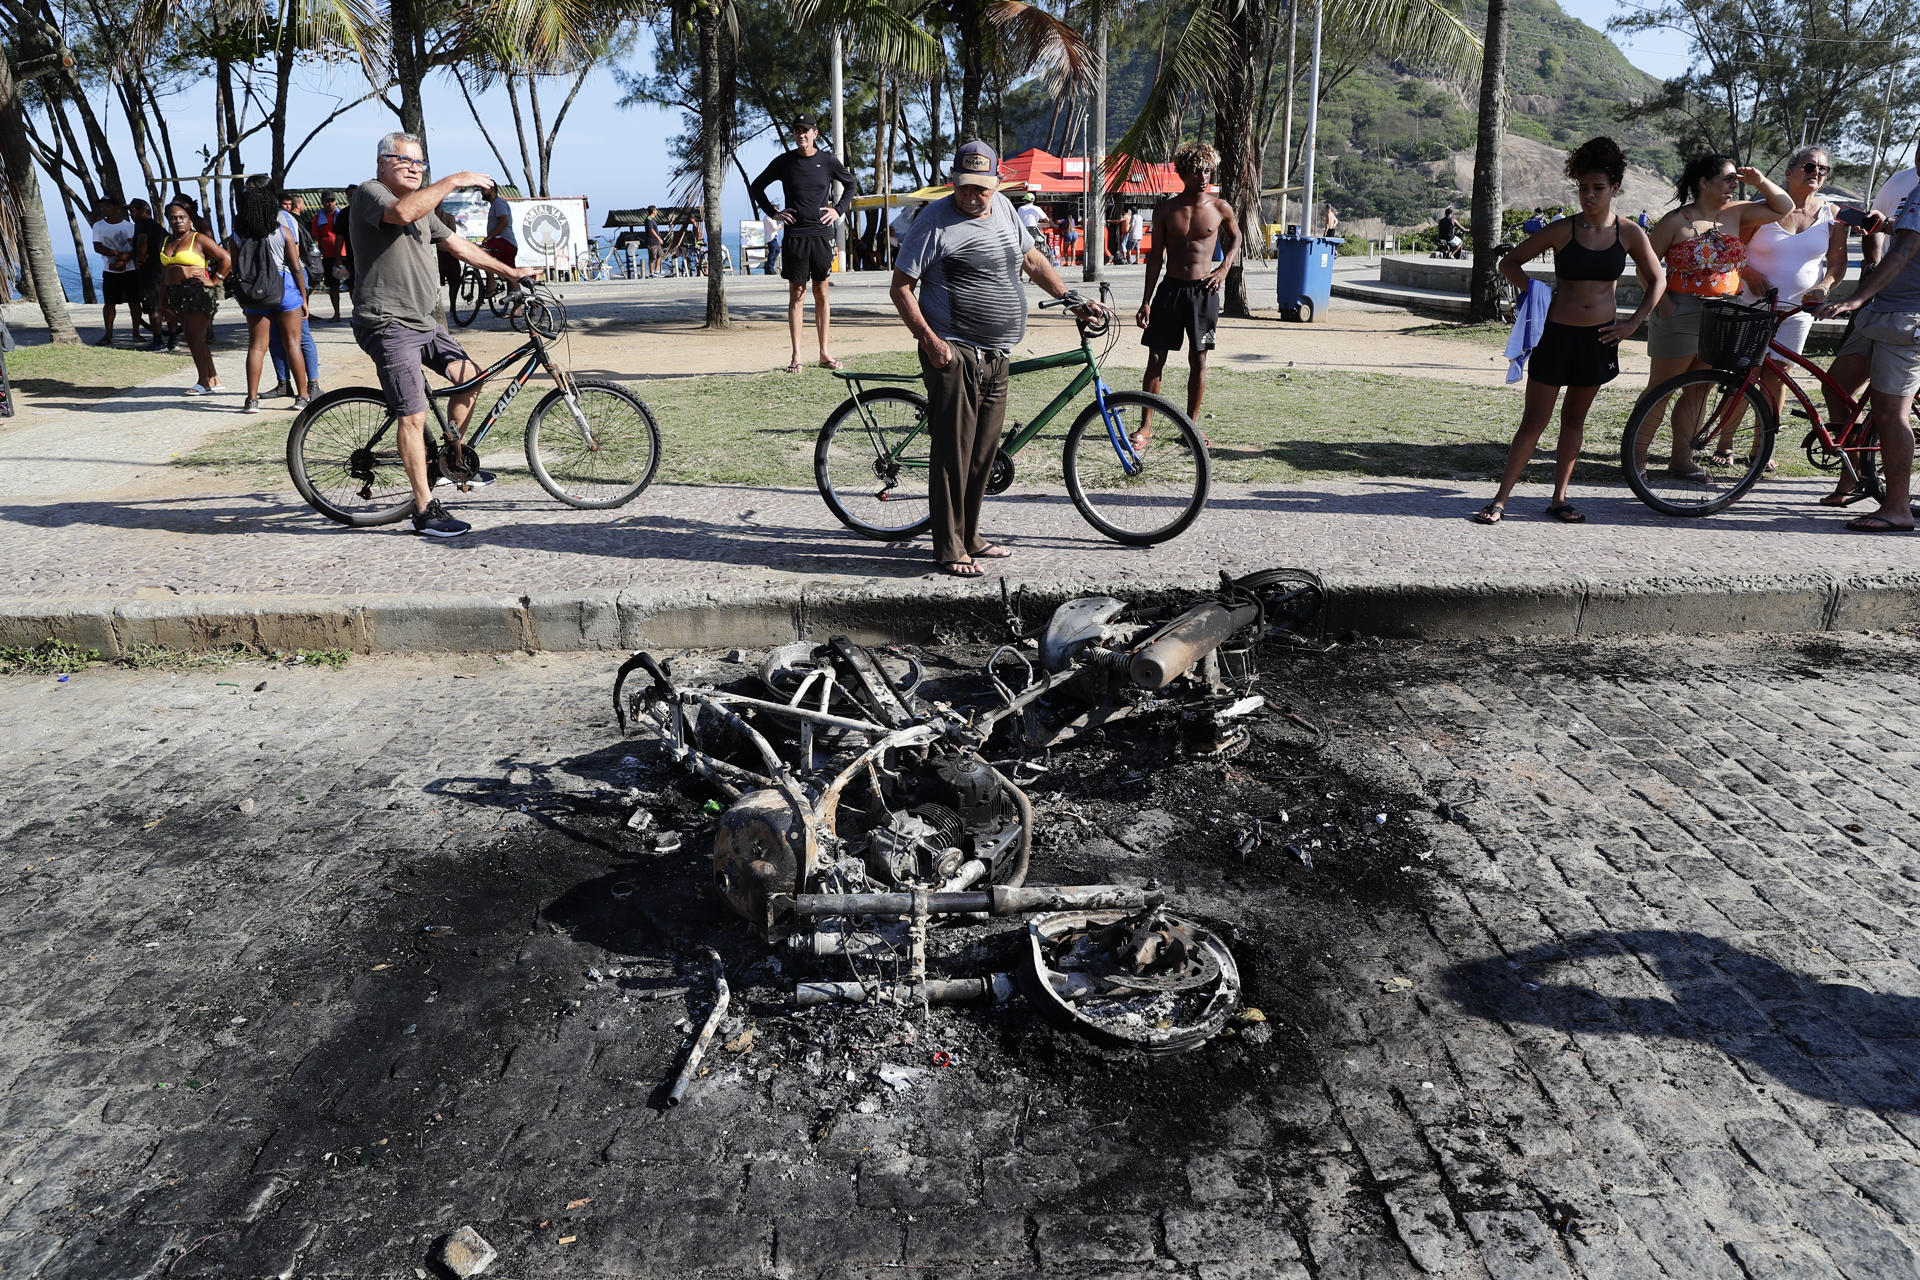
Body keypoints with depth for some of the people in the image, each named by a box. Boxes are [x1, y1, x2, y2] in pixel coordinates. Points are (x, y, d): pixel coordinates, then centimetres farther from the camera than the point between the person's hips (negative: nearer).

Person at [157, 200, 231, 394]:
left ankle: (204, 382, -2)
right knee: (194, 340, 5)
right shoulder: (166, 242, 17)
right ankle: (215, 382, 9)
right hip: (177, 295, 8)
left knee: (194, 338, -10)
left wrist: (213, 281, -10)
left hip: (199, 293, -8)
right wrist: (164, 300, 18)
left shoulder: (199, 239, -4)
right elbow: (164, 273, 22)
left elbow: (227, 259, -9)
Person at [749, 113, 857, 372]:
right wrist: (774, 212, 5)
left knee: (821, 293, 5)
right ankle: (796, 356, 2)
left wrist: (839, 210, 10)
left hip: (821, 234, 1)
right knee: (796, 294, 0)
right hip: (794, 236, -1)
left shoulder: (828, 160, 4)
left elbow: (851, 183, 20)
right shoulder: (784, 162, 3)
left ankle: (824, 353, 11)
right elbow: (756, 188, 14)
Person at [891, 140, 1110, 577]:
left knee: (983, 451, 11)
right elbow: (901, 287, -7)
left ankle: (969, 537, 23)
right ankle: (949, 550, 1)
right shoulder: (935, 220, -7)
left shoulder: (1003, 208, 12)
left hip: (996, 356, 7)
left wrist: (1073, 301, 23)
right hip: (954, 354, -7)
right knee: (953, 452, -6)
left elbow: (1032, 259, 27)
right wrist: (930, 340, -17)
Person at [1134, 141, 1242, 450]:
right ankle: (1146, 426, 4)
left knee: (1198, 360, 4)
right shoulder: (1165, 209, 2)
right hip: (1170, 288, 0)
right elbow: (1156, 256, 4)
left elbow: (1235, 238, 20)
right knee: (1156, 358, -1)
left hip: (1204, 290, 0)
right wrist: (1146, 302, 0)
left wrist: (1224, 268, 2)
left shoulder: (1220, 208, 1)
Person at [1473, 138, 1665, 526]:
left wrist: (1633, 323, 4)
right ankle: (1500, 500, 0)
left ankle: (1559, 498, 19)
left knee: (1574, 419, 11)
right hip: (1556, 333, -2)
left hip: (1600, 337, 2)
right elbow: (1510, 263, 4)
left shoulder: (1628, 233, 1)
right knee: (1534, 422, -4)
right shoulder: (1561, 230, -5)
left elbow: (1657, 279, 12)